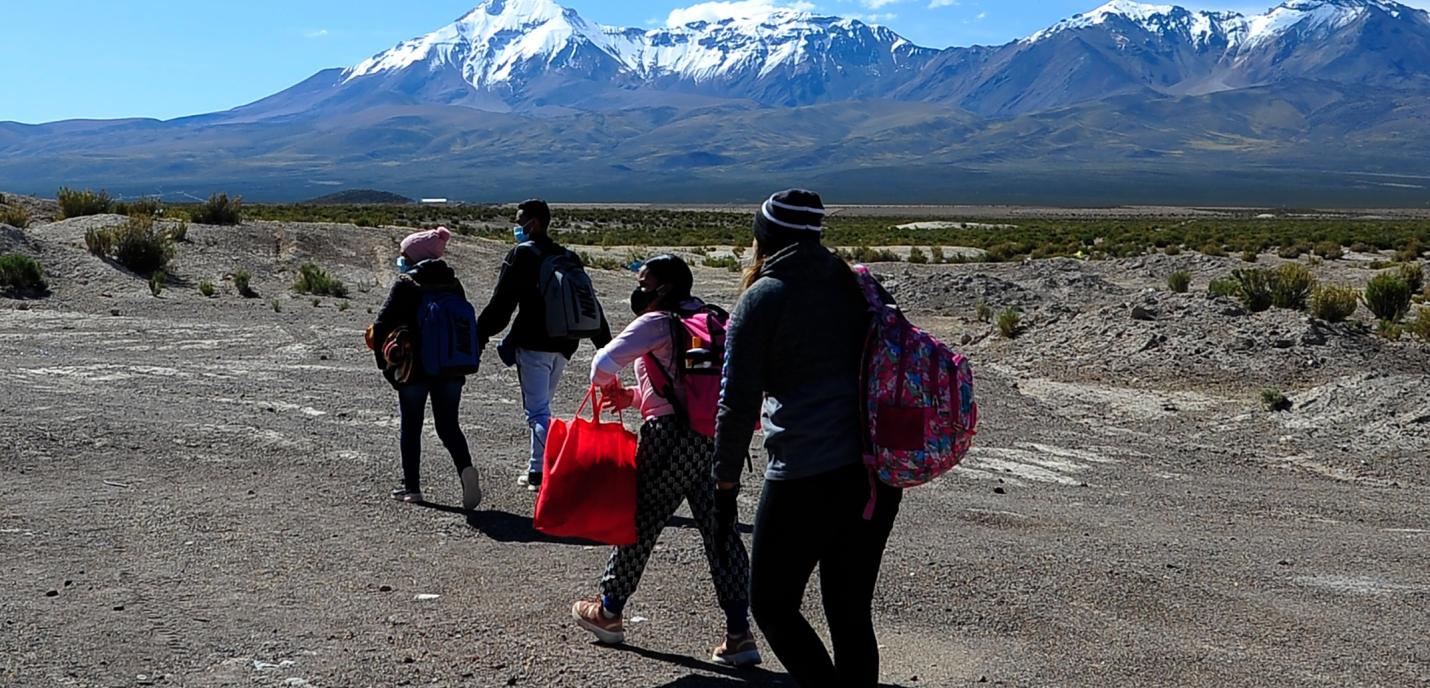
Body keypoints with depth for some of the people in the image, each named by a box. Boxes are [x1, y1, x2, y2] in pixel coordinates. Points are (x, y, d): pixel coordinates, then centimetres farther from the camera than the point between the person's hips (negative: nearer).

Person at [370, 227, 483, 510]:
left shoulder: (406, 284, -8)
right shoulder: (453, 284, 6)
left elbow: (382, 325, -12)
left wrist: (385, 362, 0)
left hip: (414, 369, -4)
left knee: (411, 428, 10)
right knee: (449, 426, 9)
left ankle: (411, 487, 15)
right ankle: (466, 468, -17)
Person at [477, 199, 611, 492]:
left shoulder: (522, 255, -7)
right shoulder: (568, 258, 13)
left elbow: (501, 302, -11)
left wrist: (480, 334, -3)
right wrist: (605, 343, 20)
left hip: (532, 345, -7)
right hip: (562, 346, 7)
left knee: (538, 412, -4)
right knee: (540, 407, 20)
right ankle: (538, 470, 24)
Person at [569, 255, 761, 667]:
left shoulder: (657, 322, -4)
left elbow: (604, 364, -11)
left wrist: (609, 387, 12)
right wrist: (631, 397, 20)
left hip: (672, 437, -7)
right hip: (714, 437, 7)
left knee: (640, 521, 8)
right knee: (718, 528, 5)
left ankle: (609, 611, 24)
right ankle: (739, 634, 3)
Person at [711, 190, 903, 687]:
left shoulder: (764, 296, -2)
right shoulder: (856, 286, 14)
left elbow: (738, 401, -5)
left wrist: (726, 478, 5)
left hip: (807, 478, -6)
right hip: (878, 470, 6)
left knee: (772, 604, 9)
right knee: (851, 613, 14)